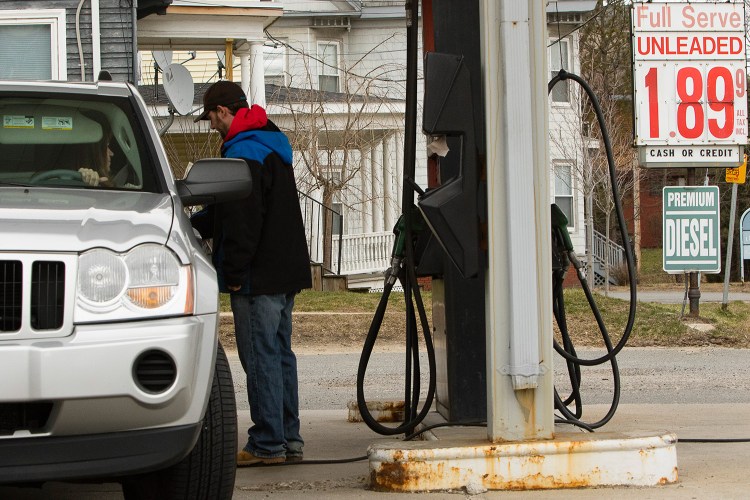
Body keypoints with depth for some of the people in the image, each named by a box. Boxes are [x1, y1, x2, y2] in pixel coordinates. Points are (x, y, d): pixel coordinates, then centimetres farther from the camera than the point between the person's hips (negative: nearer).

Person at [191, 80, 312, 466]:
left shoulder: (243, 152, -15)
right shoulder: (272, 144, 18)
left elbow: (242, 220, -20)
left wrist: (233, 272, -16)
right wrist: (192, 225, 26)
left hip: (258, 276, -10)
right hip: (286, 272, 10)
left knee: (260, 357, -6)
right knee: (280, 354, 13)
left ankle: (268, 444, -4)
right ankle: (289, 440, 17)